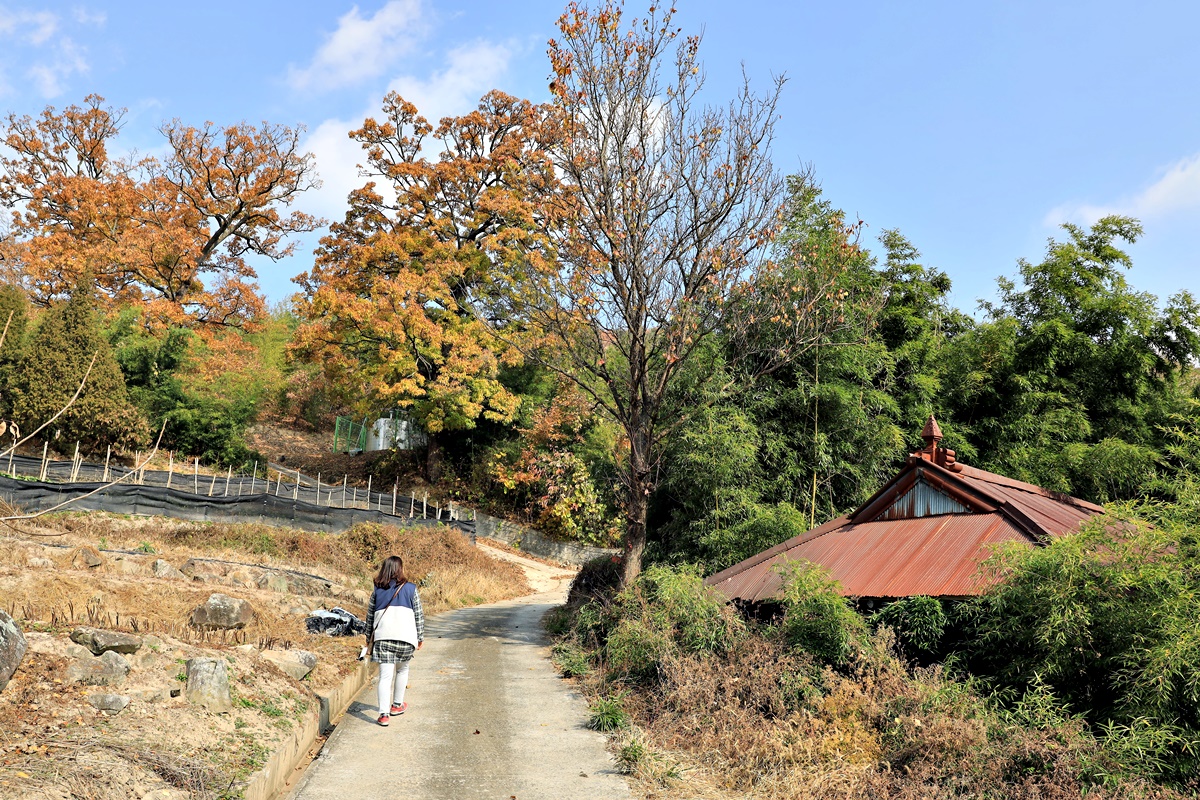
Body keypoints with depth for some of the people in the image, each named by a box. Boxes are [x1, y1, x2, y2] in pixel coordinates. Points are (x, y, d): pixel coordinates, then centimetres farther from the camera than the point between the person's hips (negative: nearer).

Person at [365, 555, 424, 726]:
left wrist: (369, 638, 27)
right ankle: (397, 704, 32)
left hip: (382, 638, 1)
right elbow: (418, 615, 6)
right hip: (405, 636, -1)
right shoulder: (411, 589, 4)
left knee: (385, 675, -1)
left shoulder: (377, 592, 10)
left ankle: (384, 713, -12)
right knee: (402, 670, 22)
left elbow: (370, 617, 15)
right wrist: (420, 637, 16)